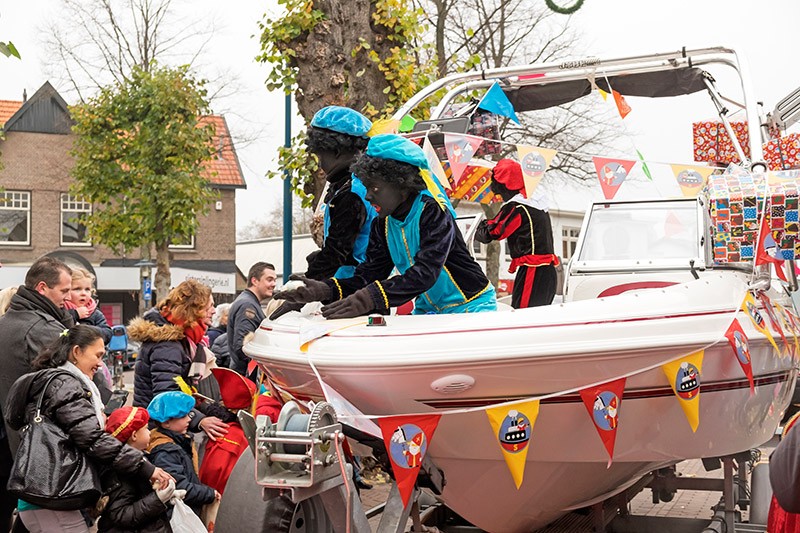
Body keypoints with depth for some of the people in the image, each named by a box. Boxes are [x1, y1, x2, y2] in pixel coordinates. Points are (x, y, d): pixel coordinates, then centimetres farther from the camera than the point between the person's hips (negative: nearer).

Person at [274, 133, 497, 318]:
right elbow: (369, 274, -2)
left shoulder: (434, 212, -20)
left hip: (469, 306, -6)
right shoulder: (382, 224, 3)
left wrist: (371, 298, -44)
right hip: (427, 310, 6)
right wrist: (326, 290, -21)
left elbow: (425, 273, -33)